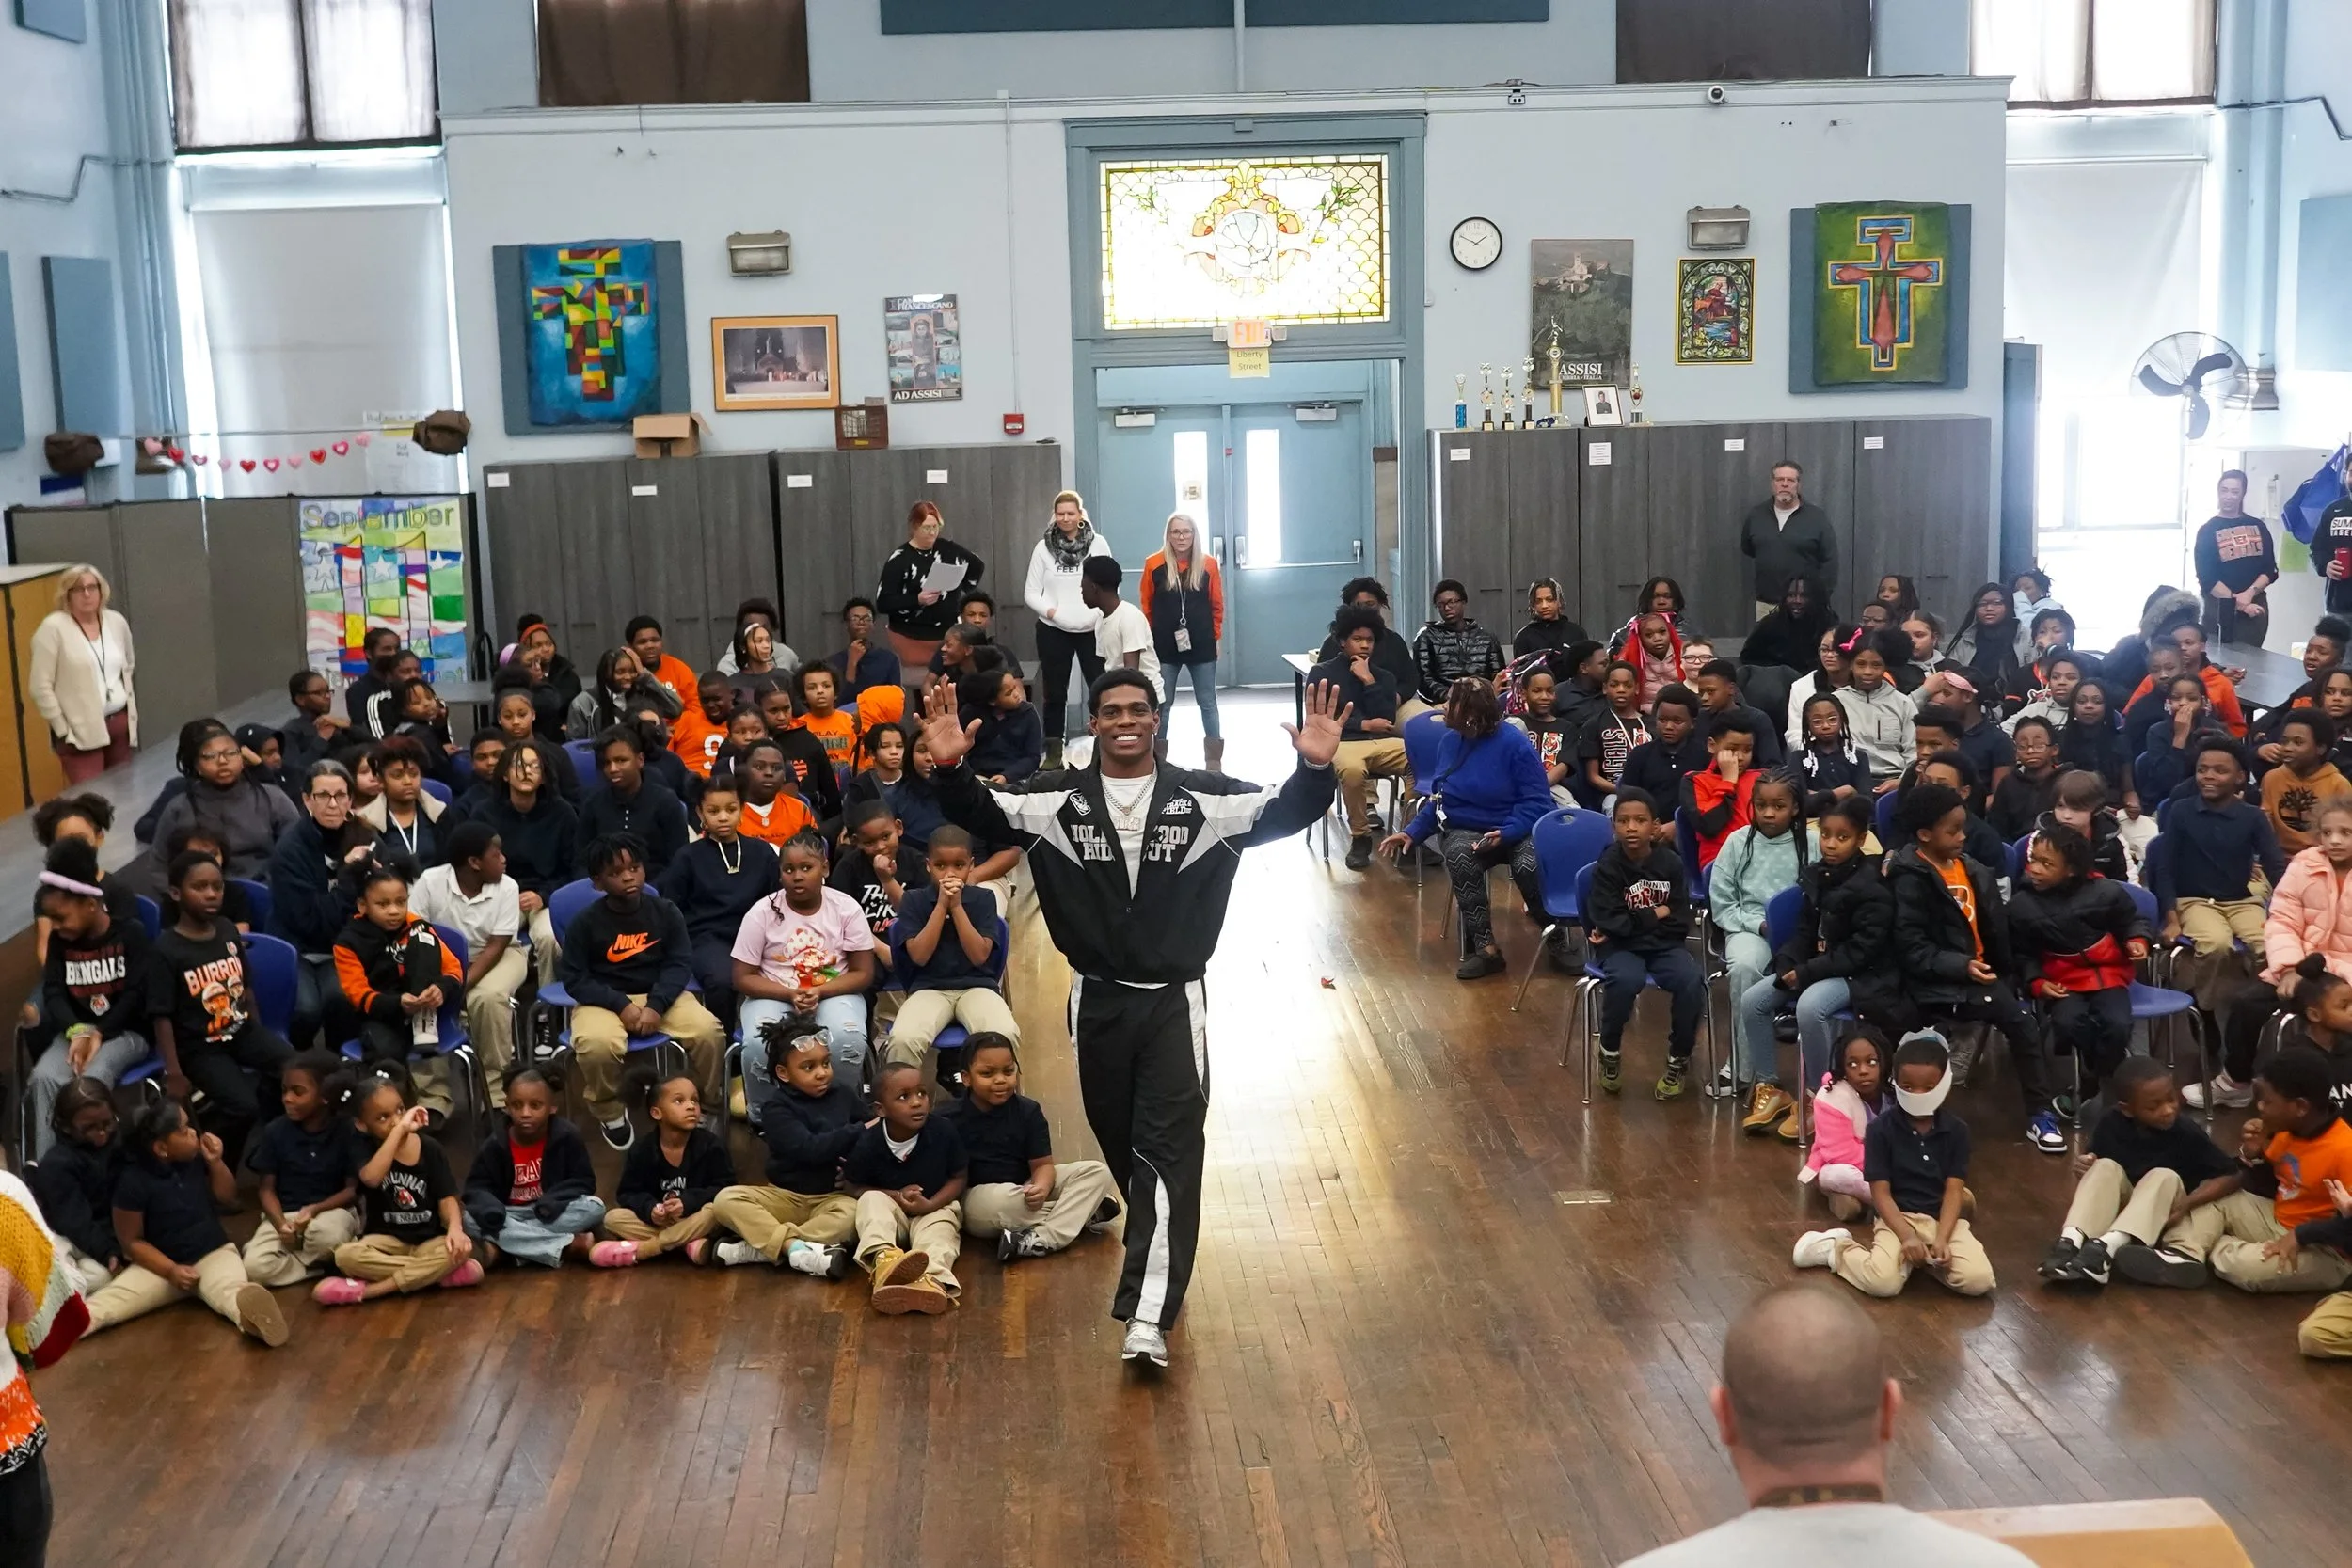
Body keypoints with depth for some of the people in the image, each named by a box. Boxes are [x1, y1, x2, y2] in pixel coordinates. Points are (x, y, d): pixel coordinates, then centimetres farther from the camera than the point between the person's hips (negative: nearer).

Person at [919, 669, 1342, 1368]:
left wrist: (1314, 771, -28)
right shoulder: (1056, 799, -2)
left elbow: (1284, 813, -7)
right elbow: (980, 815, -8)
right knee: (1121, 1144, 16)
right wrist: (951, 769, -29)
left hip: (1174, 1000, -2)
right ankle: (1157, 1264, 42)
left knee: (1171, 1150, -9)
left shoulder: (1203, 798, -3)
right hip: (1098, 1000, 2)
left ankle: (1148, 1316, -12)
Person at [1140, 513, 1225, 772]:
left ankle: (1214, 762, 16)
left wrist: (1215, 636, 4)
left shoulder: (1208, 564, -2)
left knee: (1207, 703, 8)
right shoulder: (1154, 564, -4)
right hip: (1164, 647, 0)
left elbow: (1217, 605, 5)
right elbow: (1146, 605, 4)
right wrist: (1149, 638, 3)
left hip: (1201, 646, 1)